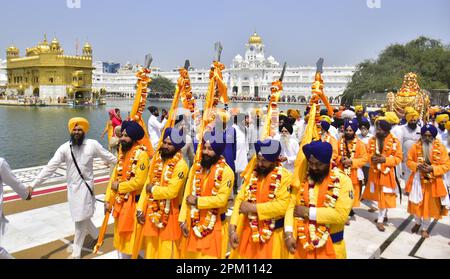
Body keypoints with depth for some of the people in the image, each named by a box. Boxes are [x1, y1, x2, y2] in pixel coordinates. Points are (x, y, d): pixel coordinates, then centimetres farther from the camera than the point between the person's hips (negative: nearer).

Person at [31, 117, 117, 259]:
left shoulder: (92, 144, -8)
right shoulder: (64, 148, -5)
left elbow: (110, 157, 1)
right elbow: (50, 167, -7)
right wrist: (33, 184, -12)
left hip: (86, 186, -2)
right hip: (72, 187, 3)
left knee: (81, 220, 0)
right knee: (83, 218, 14)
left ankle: (76, 253, 14)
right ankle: (96, 236, 42)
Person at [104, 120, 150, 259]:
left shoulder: (141, 154, -17)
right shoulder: (123, 152, 9)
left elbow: (139, 181, -24)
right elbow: (114, 177, 9)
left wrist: (119, 186, -13)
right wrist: (108, 199, 4)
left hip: (133, 202, -8)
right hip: (120, 201, 8)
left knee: (132, 237, 4)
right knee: (120, 235, 18)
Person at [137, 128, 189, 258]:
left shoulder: (180, 165, -18)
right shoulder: (158, 159, 5)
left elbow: (172, 192, -26)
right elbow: (147, 185, 7)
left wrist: (153, 189, -11)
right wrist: (140, 208, 4)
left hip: (169, 214, -7)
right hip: (152, 211, 7)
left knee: (167, 250, 6)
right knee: (151, 248, 19)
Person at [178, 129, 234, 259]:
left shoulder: (226, 171, -12)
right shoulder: (196, 167, 5)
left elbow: (221, 199, -20)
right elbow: (187, 195, 4)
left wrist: (197, 201, -14)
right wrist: (183, 220, -1)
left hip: (214, 226, -5)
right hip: (193, 223, 5)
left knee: (210, 255, 3)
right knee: (191, 255, 15)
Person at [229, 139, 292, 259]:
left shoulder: (285, 177, -12)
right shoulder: (252, 175, 5)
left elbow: (283, 205, -23)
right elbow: (240, 199, 1)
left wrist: (252, 207, -19)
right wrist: (232, 228, -9)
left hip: (272, 234, -5)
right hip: (249, 231, 5)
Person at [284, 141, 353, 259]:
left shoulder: (342, 180, -12)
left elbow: (341, 214, -21)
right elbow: (292, 206, -2)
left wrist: (309, 212, -18)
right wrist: (288, 234, -14)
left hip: (330, 245, -3)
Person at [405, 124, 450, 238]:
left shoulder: (441, 148, -8)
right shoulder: (415, 146, -4)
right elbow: (409, 161, 2)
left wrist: (432, 168, -22)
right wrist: (417, 166, -17)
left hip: (433, 182, -1)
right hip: (418, 181, 1)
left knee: (430, 205, 8)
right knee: (416, 204, 12)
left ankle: (425, 228, 26)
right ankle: (417, 223, 39)